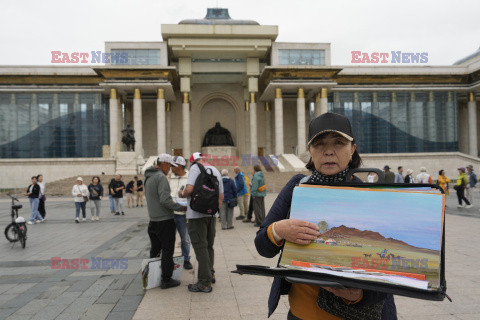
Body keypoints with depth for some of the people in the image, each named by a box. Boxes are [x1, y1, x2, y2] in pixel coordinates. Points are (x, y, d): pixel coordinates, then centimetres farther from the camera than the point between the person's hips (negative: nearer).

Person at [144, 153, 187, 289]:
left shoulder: (148, 177, 13)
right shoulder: (161, 177, -16)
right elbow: (165, 200, -24)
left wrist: (172, 198, 17)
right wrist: (182, 208, -18)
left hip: (153, 220, 9)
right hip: (164, 221, -9)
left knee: (155, 249, 18)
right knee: (167, 251, 0)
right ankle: (166, 280, 6)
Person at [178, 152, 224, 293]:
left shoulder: (195, 167, -5)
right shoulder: (216, 170, 17)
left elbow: (189, 189, -18)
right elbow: (221, 195, 18)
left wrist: (182, 194, 2)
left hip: (197, 214, -7)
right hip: (211, 214, 7)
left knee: (200, 247, -3)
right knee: (209, 246, 17)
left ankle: (205, 282, 1)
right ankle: (210, 274, 27)